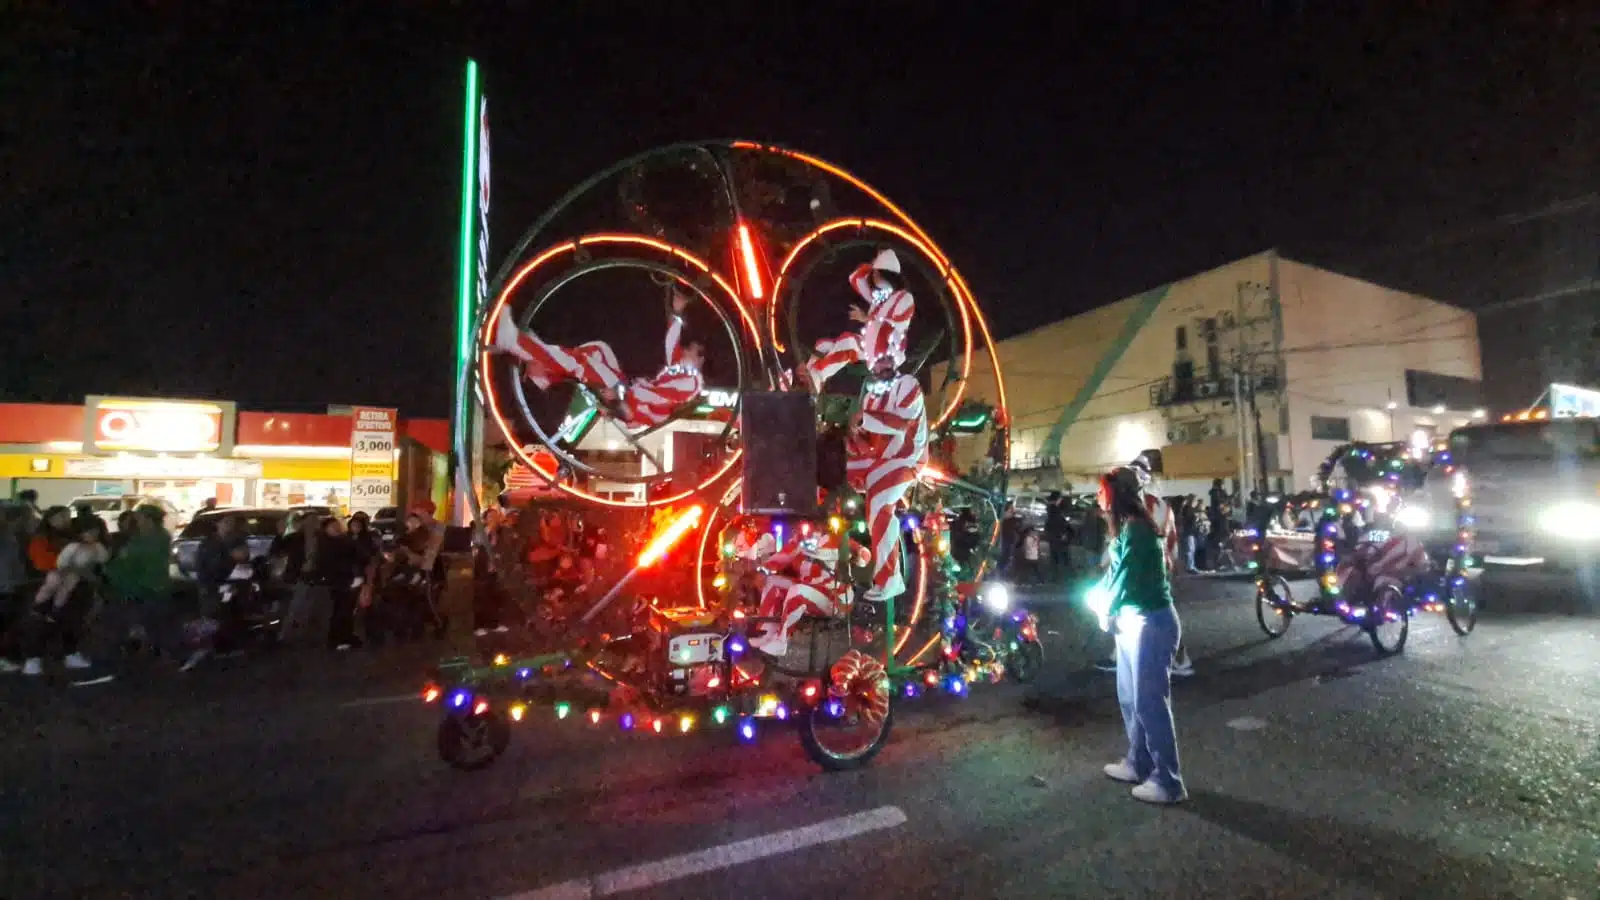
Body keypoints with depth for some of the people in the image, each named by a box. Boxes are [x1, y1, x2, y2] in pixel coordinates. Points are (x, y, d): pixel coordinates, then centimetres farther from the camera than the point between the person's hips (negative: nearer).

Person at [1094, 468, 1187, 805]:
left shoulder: (1135, 529, -20)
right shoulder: (1127, 527, 10)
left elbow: (1126, 576, -19)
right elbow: (1115, 570, 14)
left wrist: (1108, 612, -5)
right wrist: (1101, 597, 1)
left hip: (1150, 623, -10)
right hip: (1133, 620, 10)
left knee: (1150, 703, -1)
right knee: (1130, 698, 18)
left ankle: (1168, 783, 11)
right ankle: (1138, 764, 33)